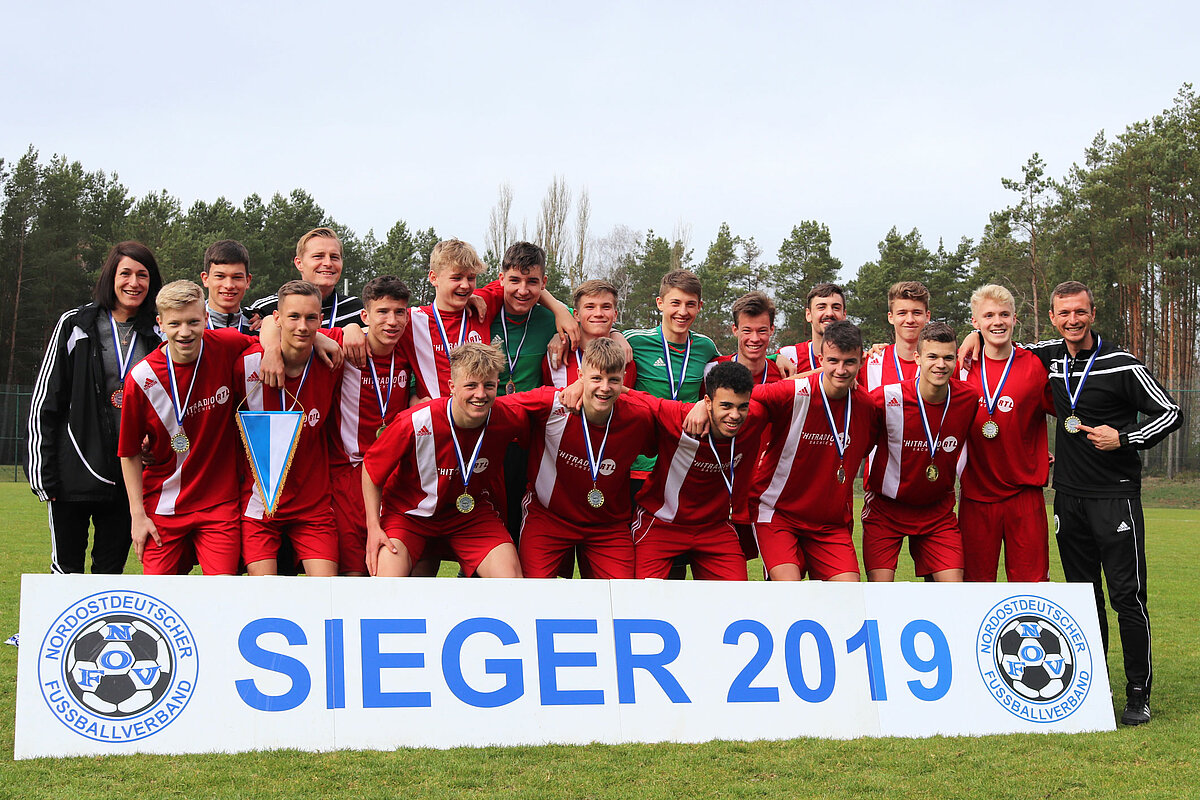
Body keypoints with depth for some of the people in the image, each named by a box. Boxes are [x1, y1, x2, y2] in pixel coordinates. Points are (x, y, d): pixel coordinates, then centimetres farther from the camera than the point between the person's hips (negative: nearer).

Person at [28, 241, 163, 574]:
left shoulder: (157, 335, 7)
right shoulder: (75, 324, 0)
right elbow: (45, 400, 0)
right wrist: (42, 471, -5)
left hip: (128, 474, 2)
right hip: (76, 470, -2)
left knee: (112, 570, 7)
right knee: (67, 567, 2)